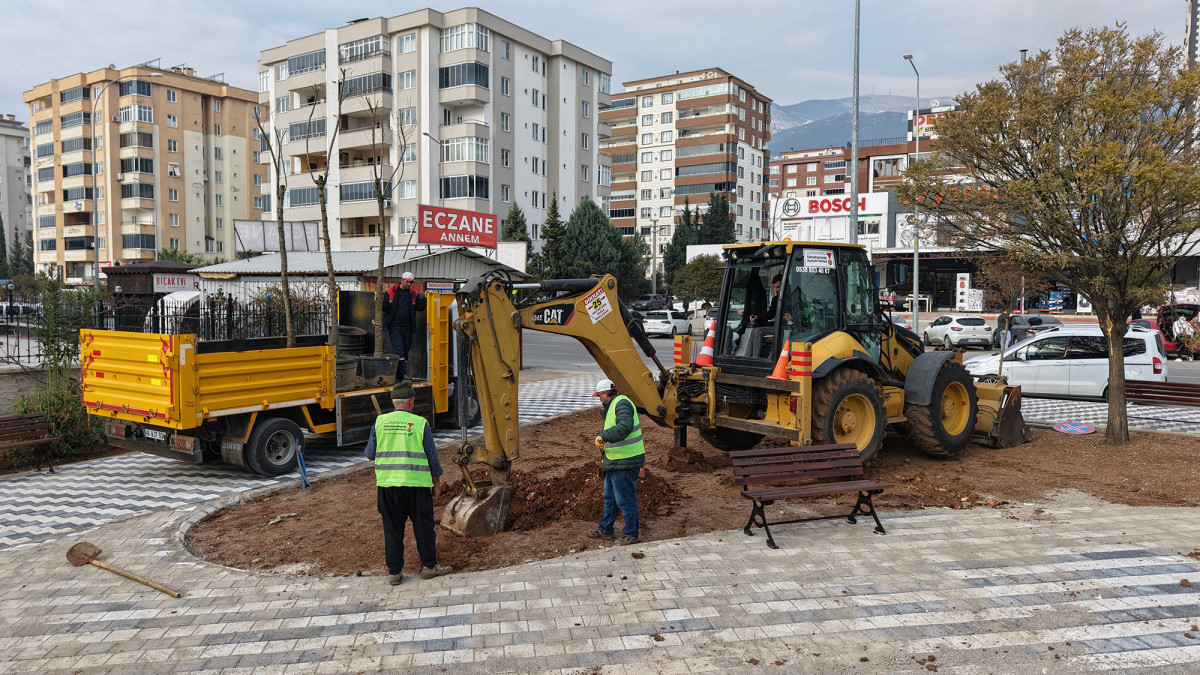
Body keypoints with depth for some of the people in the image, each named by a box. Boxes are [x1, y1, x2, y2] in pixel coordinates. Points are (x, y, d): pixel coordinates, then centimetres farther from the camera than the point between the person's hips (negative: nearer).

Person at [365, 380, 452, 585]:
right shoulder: (420, 423, -4)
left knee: (392, 528, 10)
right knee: (423, 525, 10)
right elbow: (432, 457, 0)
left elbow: (369, 454, 8)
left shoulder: (380, 422, 1)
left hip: (387, 484, 2)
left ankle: (394, 572, 16)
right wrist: (437, 483, 11)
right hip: (416, 484, -2)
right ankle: (429, 566, 19)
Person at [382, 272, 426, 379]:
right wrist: (381, 302, -17)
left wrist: (425, 299, -11)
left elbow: (420, 307, 3)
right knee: (398, 351, -10)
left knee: (405, 351, 8)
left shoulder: (414, 294, 9)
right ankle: (402, 374, -11)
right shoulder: (391, 292, 2)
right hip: (394, 326, -4)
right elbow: (385, 307, 3)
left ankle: (400, 373, 18)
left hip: (407, 327, 4)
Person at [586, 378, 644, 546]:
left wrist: (604, 436, -37)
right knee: (610, 497, 20)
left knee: (625, 500, -1)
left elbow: (625, 426, -35)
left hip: (625, 463, -11)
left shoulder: (622, 403, -17)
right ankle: (605, 530, 32)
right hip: (614, 462, 11)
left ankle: (631, 534, 11)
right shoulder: (612, 406, 17)